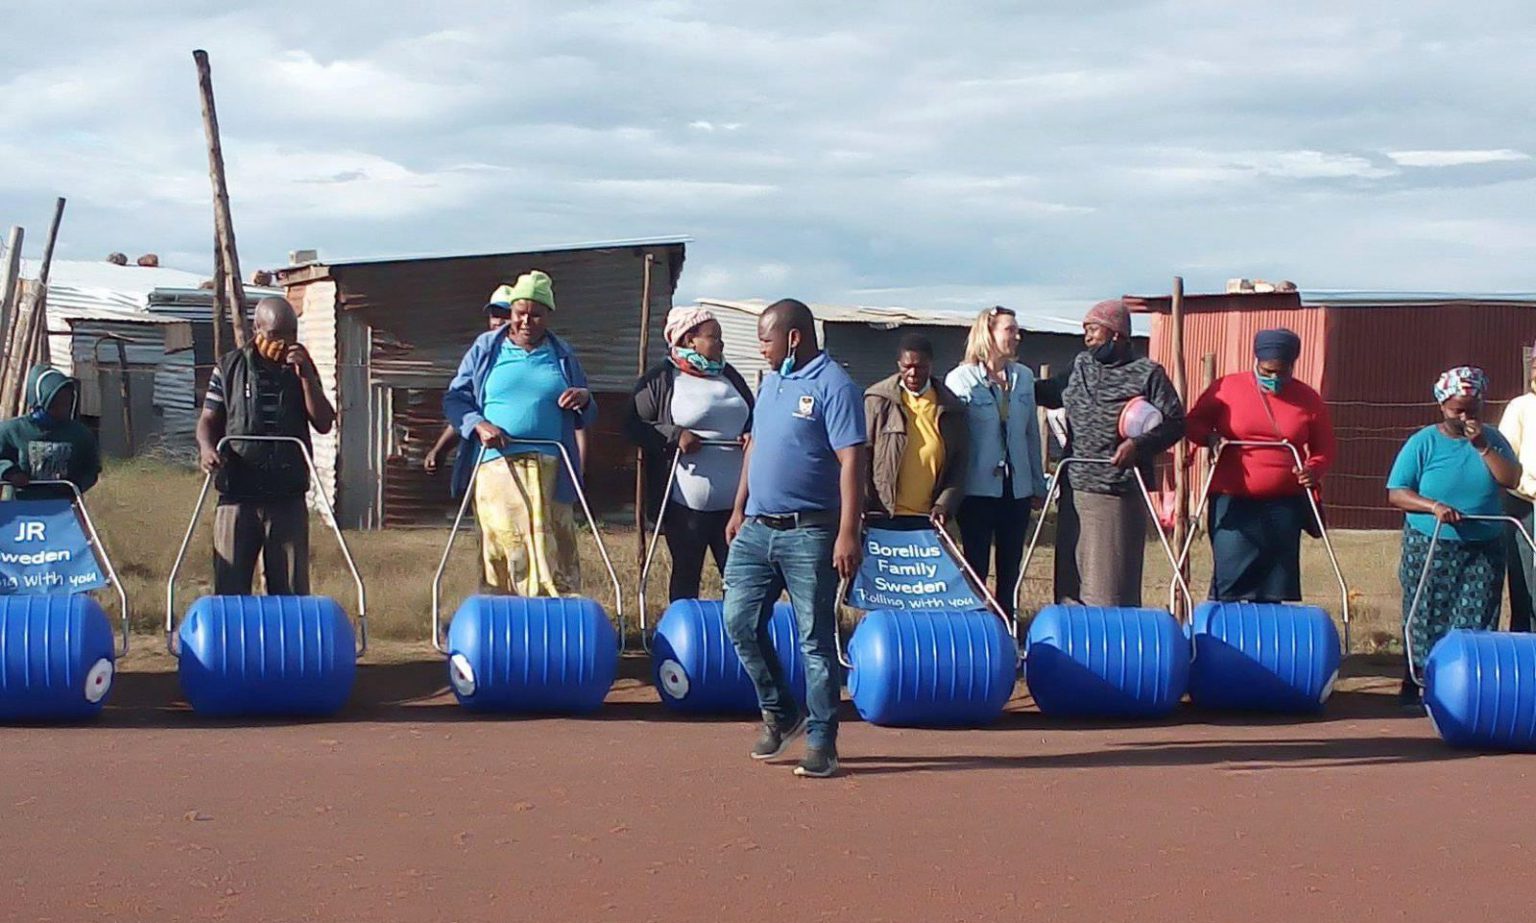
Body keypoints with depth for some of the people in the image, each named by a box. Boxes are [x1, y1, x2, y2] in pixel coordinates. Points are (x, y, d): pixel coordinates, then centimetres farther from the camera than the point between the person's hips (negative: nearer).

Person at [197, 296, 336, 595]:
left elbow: (324, 423, 1)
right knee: (230, 588, -1)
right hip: (237, 495, -1)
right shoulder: (230, 367, 5)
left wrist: (305, 375, -9)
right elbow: (209, 420, 7)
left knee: (292, 591, 4)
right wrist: (206, 447, -15)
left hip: (288, 497, 1)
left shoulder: (302, 368, 9)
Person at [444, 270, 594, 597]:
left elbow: (585, 419, 21)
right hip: (496, 465, -1)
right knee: (502, 550, -4)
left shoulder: (563, 356, 15)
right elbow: (454, 399, 9)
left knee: (553, 553, -6)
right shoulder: (485, 348, 11)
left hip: (549, 470, 1)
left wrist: (585, 400, -3)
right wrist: (477, 424, -11)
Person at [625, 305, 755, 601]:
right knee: (686, 575, 5)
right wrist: (675, 435, -18)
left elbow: (752, 419, 26)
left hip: (733, 500, 5)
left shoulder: (729, 376, 16)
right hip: (685, 502, -5)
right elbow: (633, 426, -5)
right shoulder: (661, 380, -3)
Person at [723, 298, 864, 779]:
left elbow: (851, 461, -16)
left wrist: (848, 532, -21)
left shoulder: (833, 385, -11)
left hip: (808, 533, -8)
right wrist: (739, 510, 21)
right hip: (756, 528, 8)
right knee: (739, 621, 4)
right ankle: (780, 714, 21)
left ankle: (821, 742, 5)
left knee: (815, 638, -1)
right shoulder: (770, 382, 15)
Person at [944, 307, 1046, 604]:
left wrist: (1038, 486, 16)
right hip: (978, 490, -4)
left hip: (1017, 489, 4)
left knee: (1010, 570, 8)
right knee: (976, 568, 0)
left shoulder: (1024, 377, 9)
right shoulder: (961, 379, -5)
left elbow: (1032, 434, 15)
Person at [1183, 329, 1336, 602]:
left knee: (1272, 592, 4)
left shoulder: (1308, 399, 7)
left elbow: (1325, 447, 13)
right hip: (1233, 503, -2)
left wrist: (1314, 469, -8)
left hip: (1284, 505, 2)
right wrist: (1209, 437, -12)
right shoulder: (1227, 388, 2)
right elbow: (1192, 423, 9)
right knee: (1231, 580, -9)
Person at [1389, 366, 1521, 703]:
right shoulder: (1424, 442, -3)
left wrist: (1482, 446, -16)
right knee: (1426, 621, 2)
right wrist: (1433, 506, -22)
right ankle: (1415, 682, 13)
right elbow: (1396, 493, -7)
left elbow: (1511, 479, -8)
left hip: (1484, 549, 2)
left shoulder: (1491, 439, 6)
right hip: (1430, 548, -2)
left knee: (1475, 624, -2)